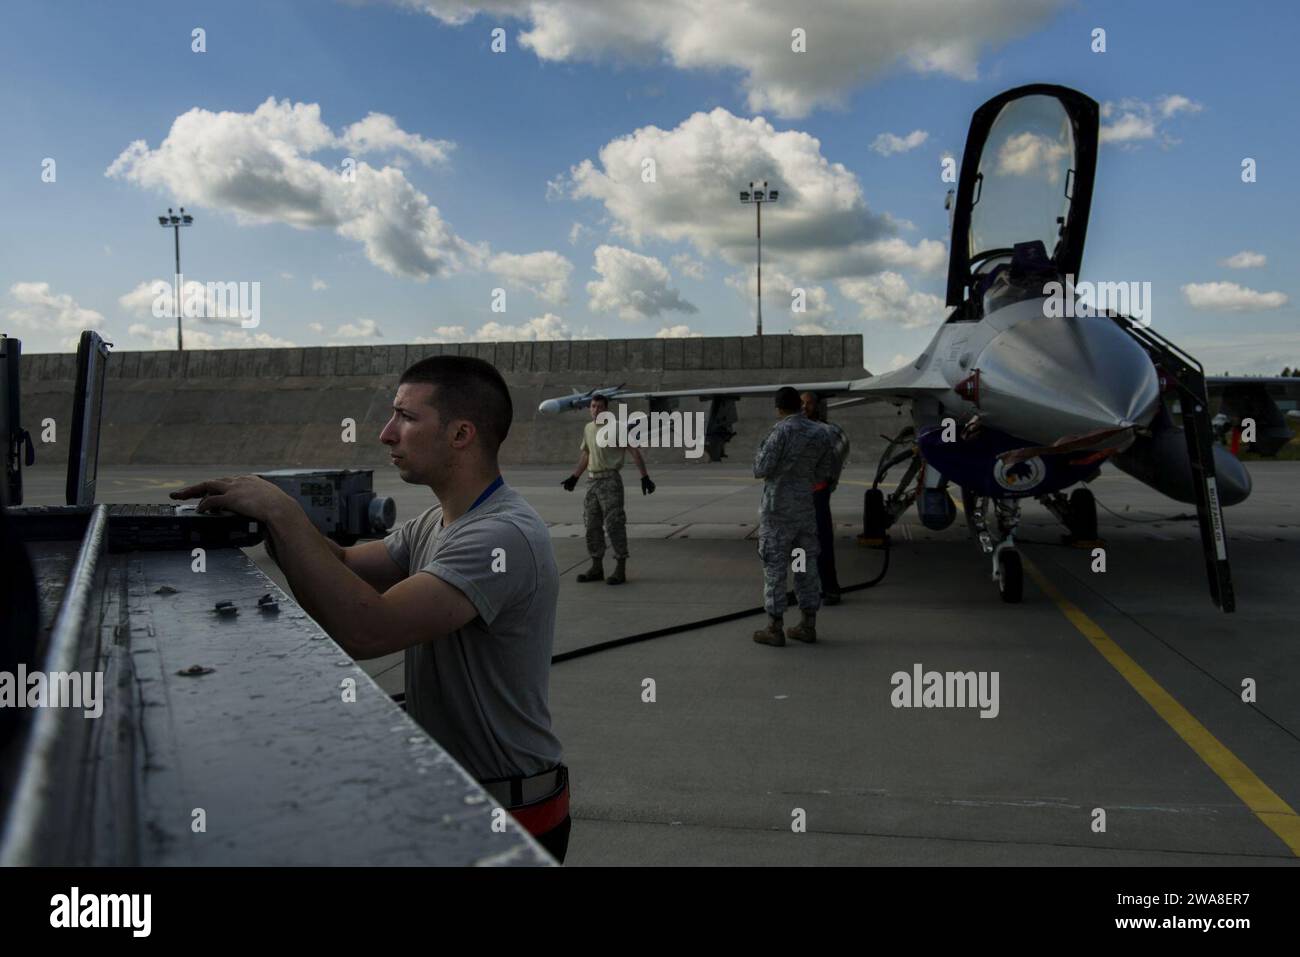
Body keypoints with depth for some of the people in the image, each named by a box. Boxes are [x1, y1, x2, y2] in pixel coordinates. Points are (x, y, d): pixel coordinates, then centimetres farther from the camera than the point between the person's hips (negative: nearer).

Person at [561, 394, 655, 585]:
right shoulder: (588, 428, 12)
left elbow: (634, 451, -11)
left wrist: (644, 477, -17)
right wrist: (574, 477, 26)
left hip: (610, 480, -7)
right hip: (592, 480, 7)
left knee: (614, 524, -6)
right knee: (592, 525, 10)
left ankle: (620, 569, 0)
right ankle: (597, 568, 21)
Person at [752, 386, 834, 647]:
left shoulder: (781, 431, -14)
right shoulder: (821, 433, 6)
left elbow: (761, 470, -13)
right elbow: (822, 474, 11)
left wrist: (760, 451, 6)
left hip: (778, 509, -6)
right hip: (806, 508, 6)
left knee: (775, 567, 1)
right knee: (806, 566, 11)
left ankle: (775, 629, 5)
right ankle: (808, 626, 16)